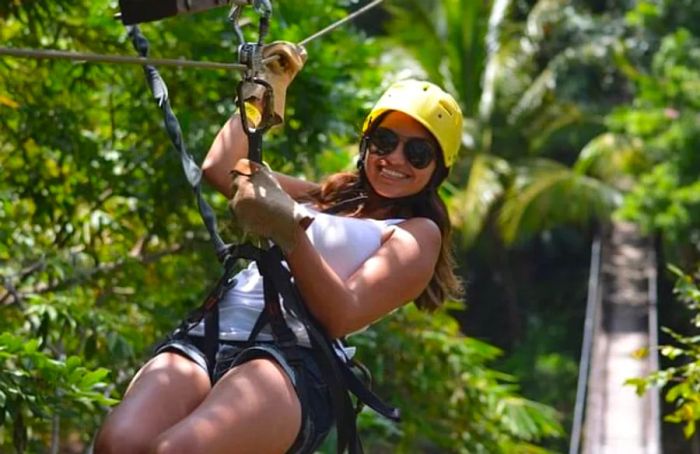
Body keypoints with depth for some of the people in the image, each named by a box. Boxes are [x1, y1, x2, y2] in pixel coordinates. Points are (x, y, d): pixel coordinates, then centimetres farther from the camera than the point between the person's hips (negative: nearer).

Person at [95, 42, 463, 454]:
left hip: (294, 360, -6)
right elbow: (220, 168, 28)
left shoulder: (417, 234, 14)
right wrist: (272, 82, 32)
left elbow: (341, 316, -4)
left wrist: (290, 234, -18)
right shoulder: (325, 199, 34)